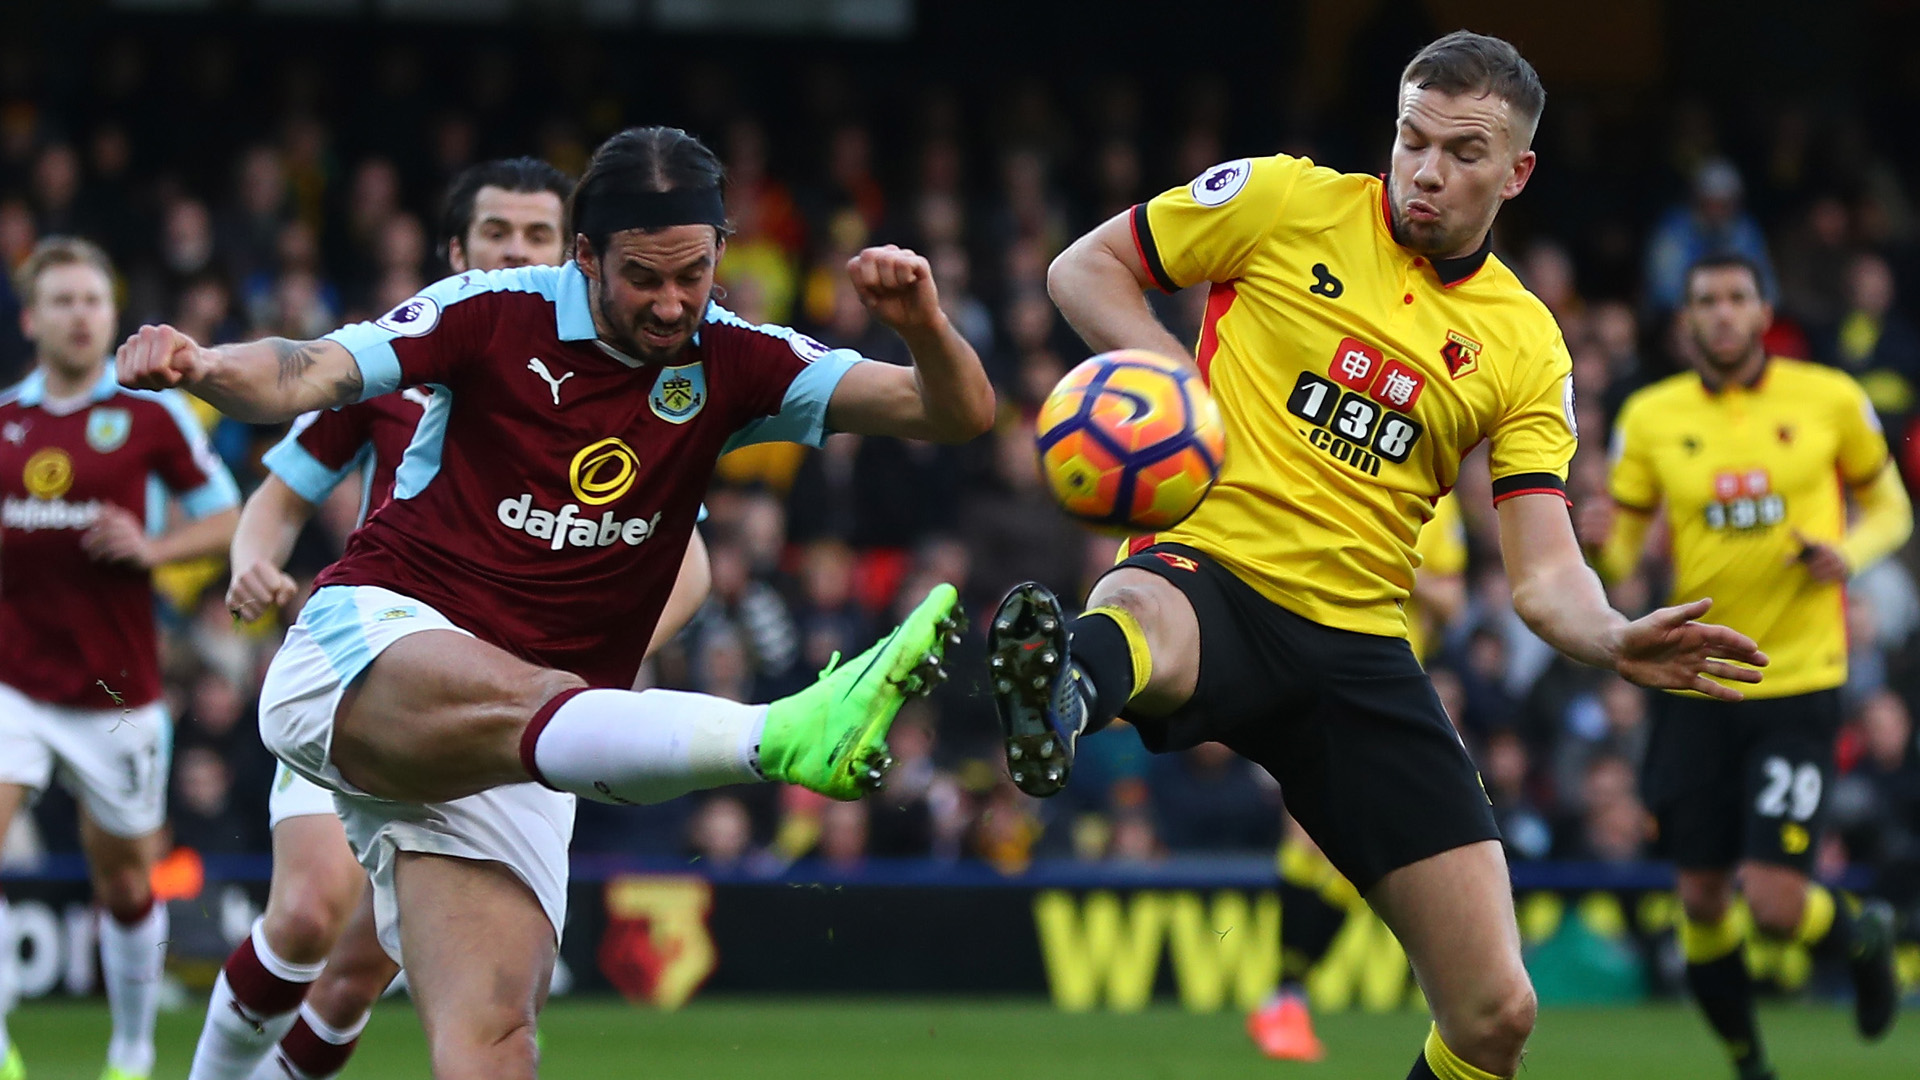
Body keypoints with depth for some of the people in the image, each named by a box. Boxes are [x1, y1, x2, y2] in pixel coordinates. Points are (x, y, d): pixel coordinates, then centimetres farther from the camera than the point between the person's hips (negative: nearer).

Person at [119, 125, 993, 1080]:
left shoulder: (731, 365, 8)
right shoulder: (496, 316, -1)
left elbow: (957, 412, 3)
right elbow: (305, 375, -9)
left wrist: (923, 326, -19)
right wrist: (201, 365, -30)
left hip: (507, 766, 5)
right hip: (367, 652, -5)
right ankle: (784, 738, -65)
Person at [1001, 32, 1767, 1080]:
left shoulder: (1525, 345, 11)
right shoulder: (1288, 201, 3)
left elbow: (1544, 573, 4)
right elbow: (1084, 267, 11)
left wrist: (1614, 638, -19)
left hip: (1359, 643, 4)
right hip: (1212, 569, -4)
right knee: (1136, 629, -45)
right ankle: (1065, 694, -79)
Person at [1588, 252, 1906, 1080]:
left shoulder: (1830, 399, -2)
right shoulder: (1651, 417, 2)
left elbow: (1890, 506, 11)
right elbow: (1621, 553, 6)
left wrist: (1850, 554, -11)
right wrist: (1601, 545, -18)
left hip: (1799, 679, -2)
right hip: (1695, 684, 2)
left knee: (1775, 902, -12)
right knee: (1702, 901, 4)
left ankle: (1865, 936, 24)